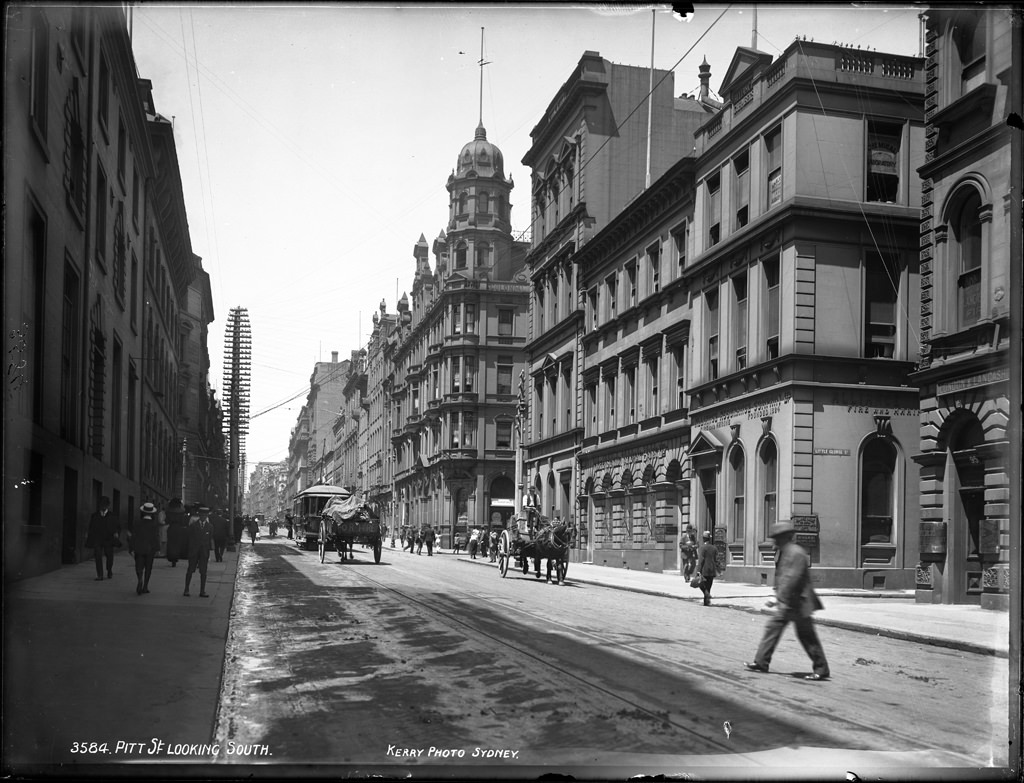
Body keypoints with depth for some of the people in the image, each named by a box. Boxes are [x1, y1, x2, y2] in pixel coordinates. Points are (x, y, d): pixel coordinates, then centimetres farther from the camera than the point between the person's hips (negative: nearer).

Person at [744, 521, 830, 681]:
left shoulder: (796, 553, -19)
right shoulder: (783, 552, 11)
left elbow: (792, 579, -25)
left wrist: (780, 599, -23)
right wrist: (777, 598, 11)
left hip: (798, 603, -10)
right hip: (786, 603, 10)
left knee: (807, 637, -1)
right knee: (772, 627, 7)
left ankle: (821, 670, 10)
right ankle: (761, 662, 12)